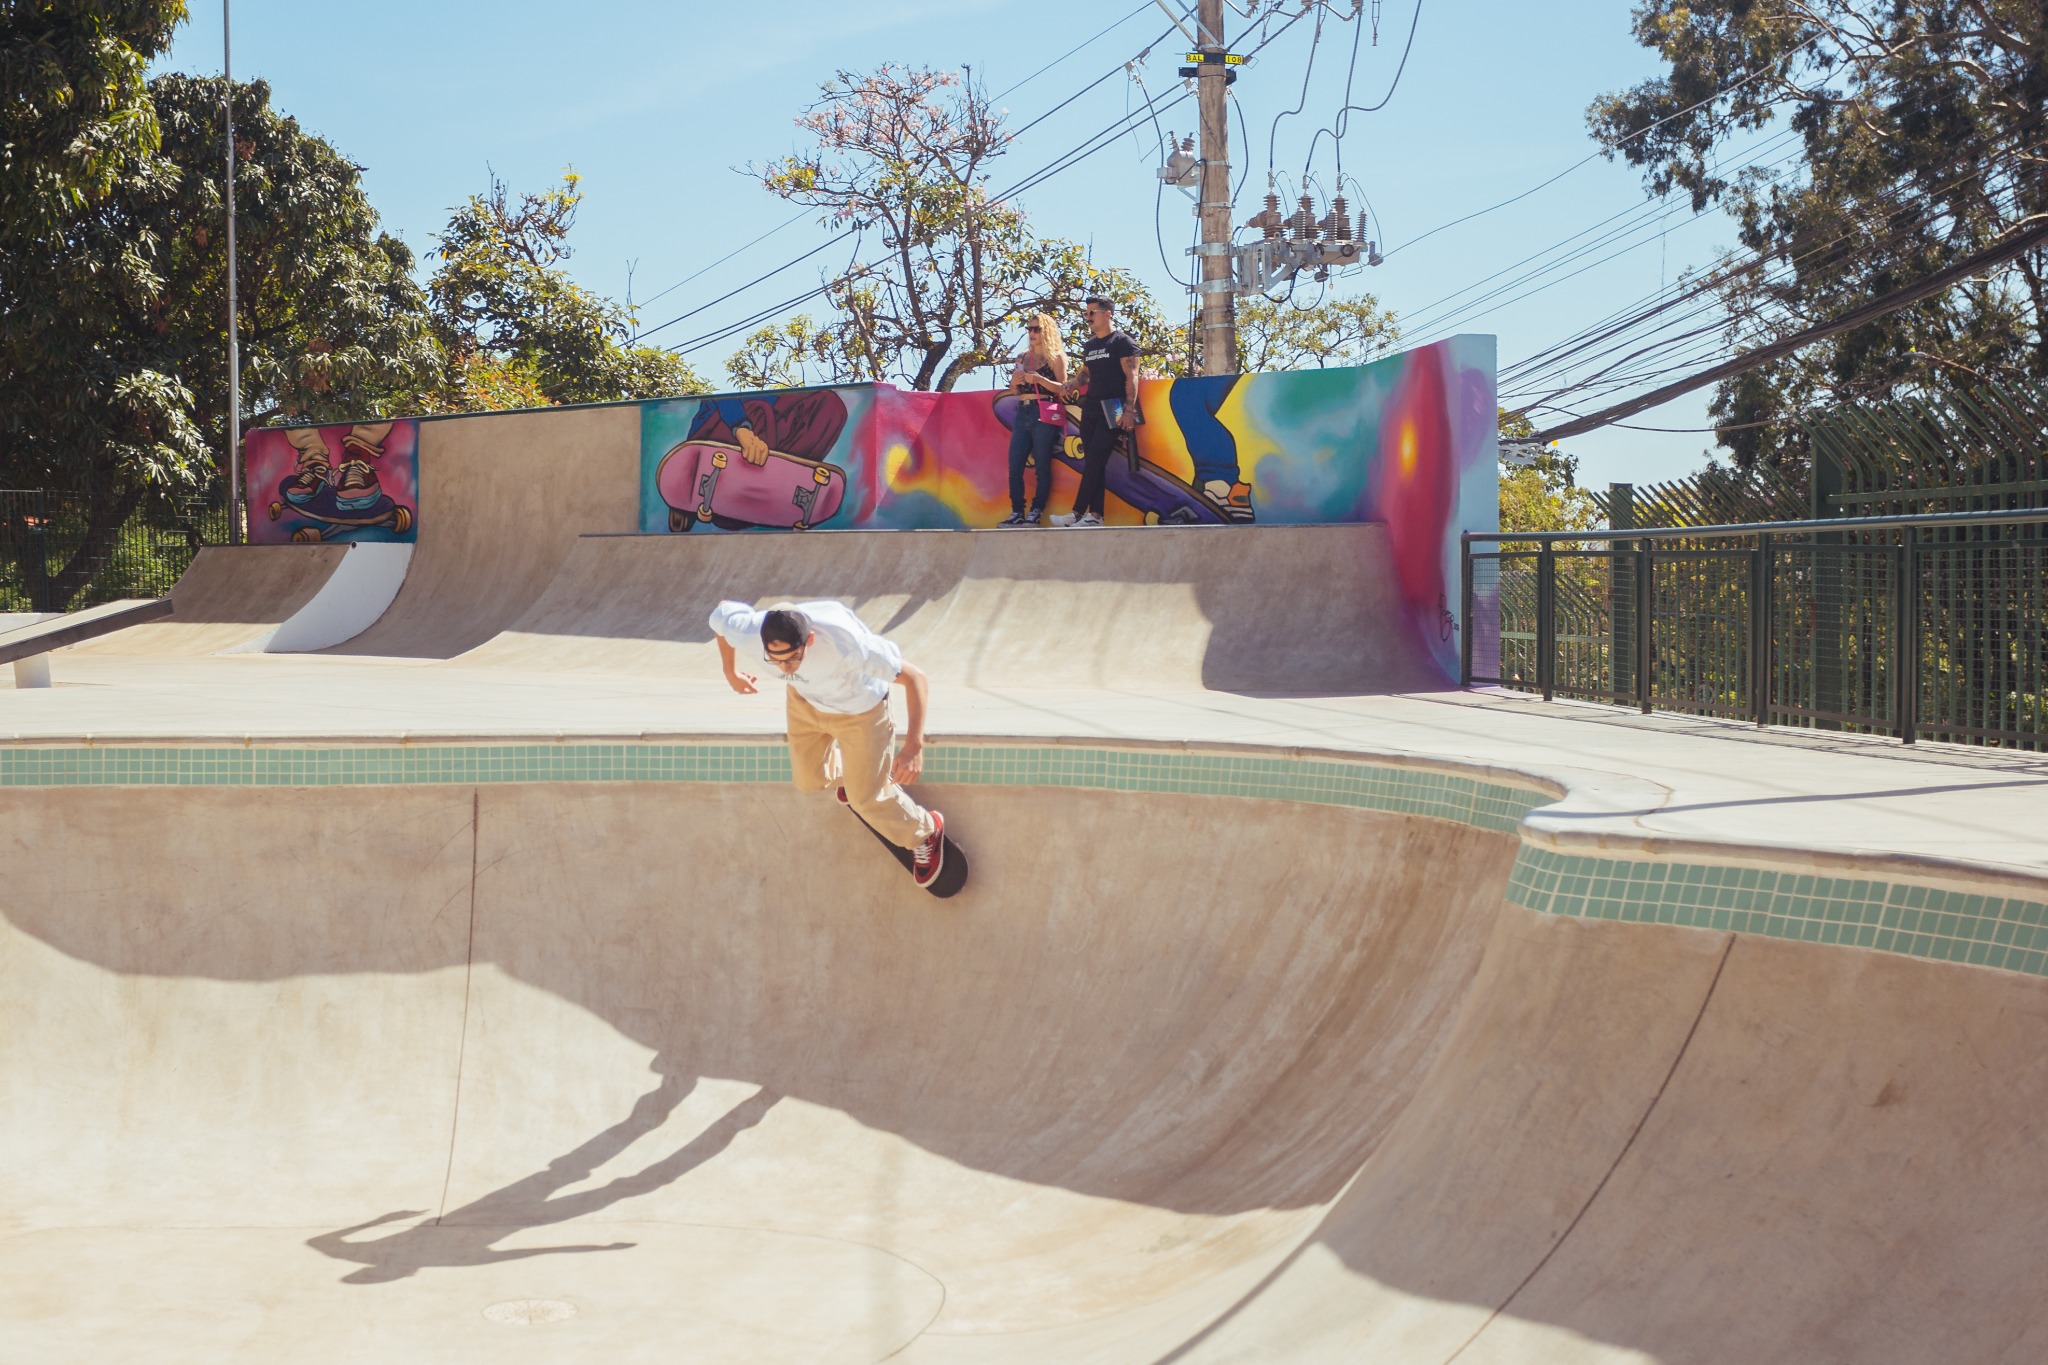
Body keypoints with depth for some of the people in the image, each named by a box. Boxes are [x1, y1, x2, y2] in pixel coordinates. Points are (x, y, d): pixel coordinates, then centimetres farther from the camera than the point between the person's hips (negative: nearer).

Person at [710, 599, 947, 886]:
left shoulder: (846, 645, -47)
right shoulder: (749, 635, -35)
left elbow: (915, 677, -39)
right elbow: (721, 614, -10)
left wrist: (914, 746, -48)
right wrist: (731, 674, 5)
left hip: (858, 708, -4)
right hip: (805, 699, 4)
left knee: (867, 796, 6)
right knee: (809, 779, 18)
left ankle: (925, 833, 36)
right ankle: (849, 772, 54)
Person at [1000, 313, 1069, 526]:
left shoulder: (1056, 357, 2)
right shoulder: (1022, 358, 18)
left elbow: (1062, 387, -7)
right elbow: (1014, 391, 22)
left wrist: (1039, 379, -19)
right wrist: (1014, 383, 0)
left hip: (1045, 414, -6)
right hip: (1023, 412, 6)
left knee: (1042, 466, -6)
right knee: (1015, 465, -2)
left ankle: (1036, 512, -4)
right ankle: (1017, 512, 1)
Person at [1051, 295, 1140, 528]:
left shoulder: (1122, 342, -4)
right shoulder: (1089, 346, 17)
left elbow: (1131, 378, -10)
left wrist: (1129, 411, -19)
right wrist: (1074, 385, 4)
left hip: (1112, 410, -7)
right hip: (1090, 409, 7)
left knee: (1094, 462, -12)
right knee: (1093, 463, 3)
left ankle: (1078, 513, -13)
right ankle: (1095, 515, 2)